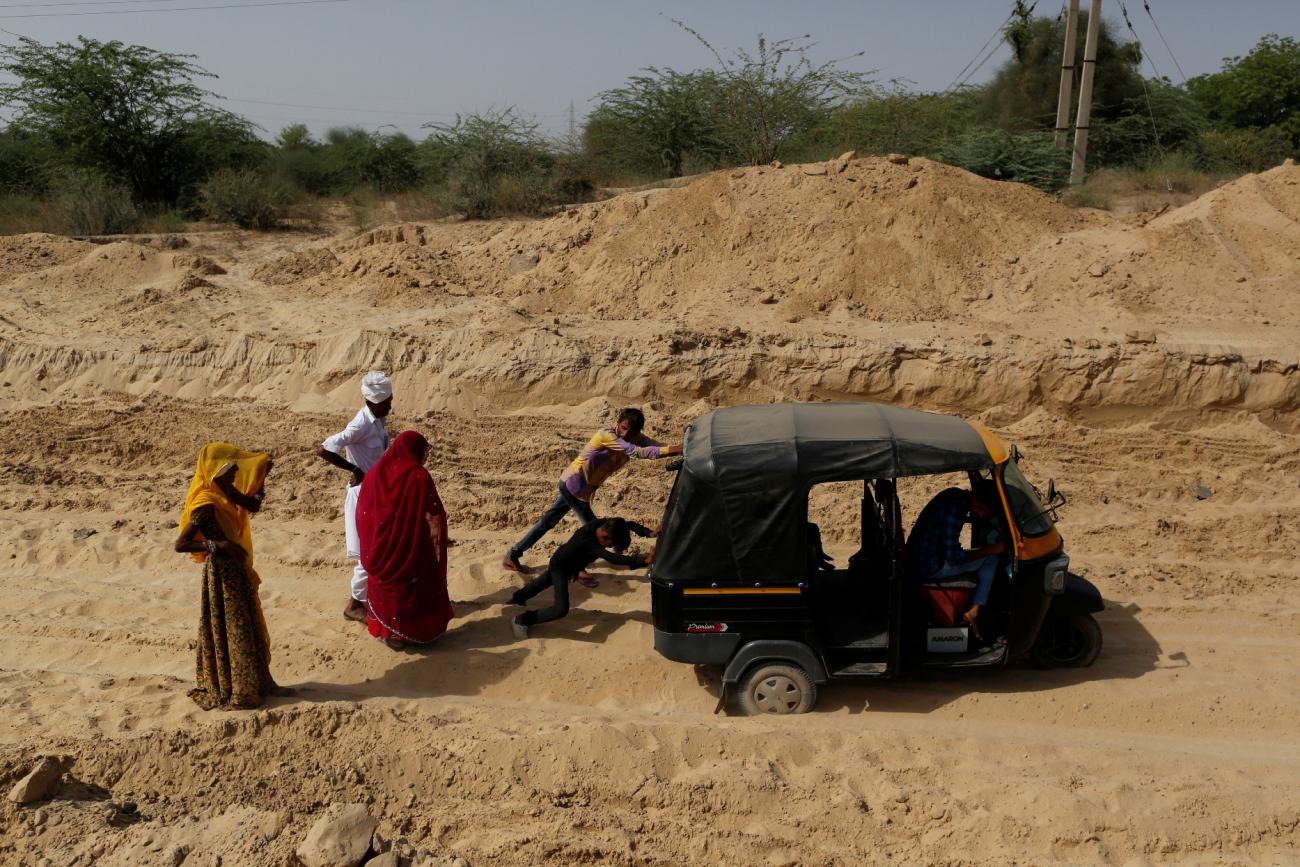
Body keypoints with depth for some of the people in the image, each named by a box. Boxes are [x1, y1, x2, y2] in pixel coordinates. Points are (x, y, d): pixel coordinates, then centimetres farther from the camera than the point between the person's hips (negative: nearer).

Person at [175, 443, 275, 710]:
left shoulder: (225, 491, 2)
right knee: (229, 631, 2)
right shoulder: (206, 505, -23)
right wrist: (218, 544, -30)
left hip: (235, 570, 9)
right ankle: (230, 692, 14)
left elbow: (252, 505, 14)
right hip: (222, 574, -9)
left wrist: (261, 476, -1)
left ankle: (252, 685, 31)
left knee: (246, 628, 18)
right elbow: (180, 544, -26)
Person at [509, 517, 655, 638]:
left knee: (542, 583, 35)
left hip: (570, 564, 9)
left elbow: (630, 524, -14)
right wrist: (645, 561, -60)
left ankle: (517, 597, 63)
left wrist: (649, 533, -31)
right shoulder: (587, 541, -44)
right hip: (560, 566, -9)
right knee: (561, 609, -23)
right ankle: (521, 620, -7)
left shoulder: (604, 524, -25)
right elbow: (613, 558, -53)